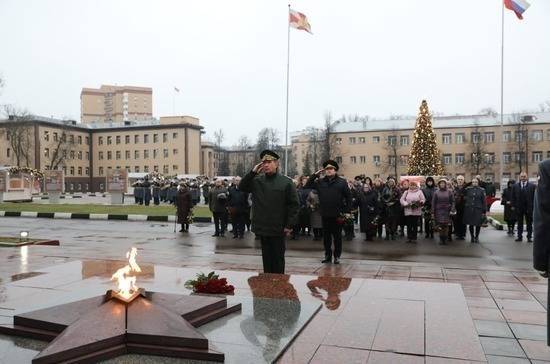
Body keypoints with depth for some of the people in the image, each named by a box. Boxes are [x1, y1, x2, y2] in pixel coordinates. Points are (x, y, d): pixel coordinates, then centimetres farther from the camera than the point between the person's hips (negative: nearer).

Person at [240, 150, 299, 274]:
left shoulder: (286, 182, -5)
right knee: (266, 257, 13)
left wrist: (290, 225, -10)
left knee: (278, 258, 8)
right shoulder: (257, 180, 8)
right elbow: (242, 187, 1)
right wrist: (252, 172, -9)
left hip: (278, 229, -4)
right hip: (262, 227, 4)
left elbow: (294, 205, -7)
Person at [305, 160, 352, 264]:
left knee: (337, 236, 6)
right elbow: (307, 185, 3)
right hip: (325, 215, 3)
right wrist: (315, 174, -2)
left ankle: (337, 256, 17)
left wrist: (346, 210, -6)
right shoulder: (320, 182, 7)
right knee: (326, 236, 10)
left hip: (337, 215, -3)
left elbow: (348, 196, 1)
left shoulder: (342, 182, 0)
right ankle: (328, 256, 21)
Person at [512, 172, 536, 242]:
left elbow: (534, 197, -2)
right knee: (519, 223, 8)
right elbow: (513, 197, 6)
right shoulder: (515, 186, 5)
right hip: (519, 207, 2)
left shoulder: (532, 186, 0)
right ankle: (520, 236, 15)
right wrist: (513, 205, 0)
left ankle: (529, 237, 12)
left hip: (529, 207, -1)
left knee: (529, 223, 5)